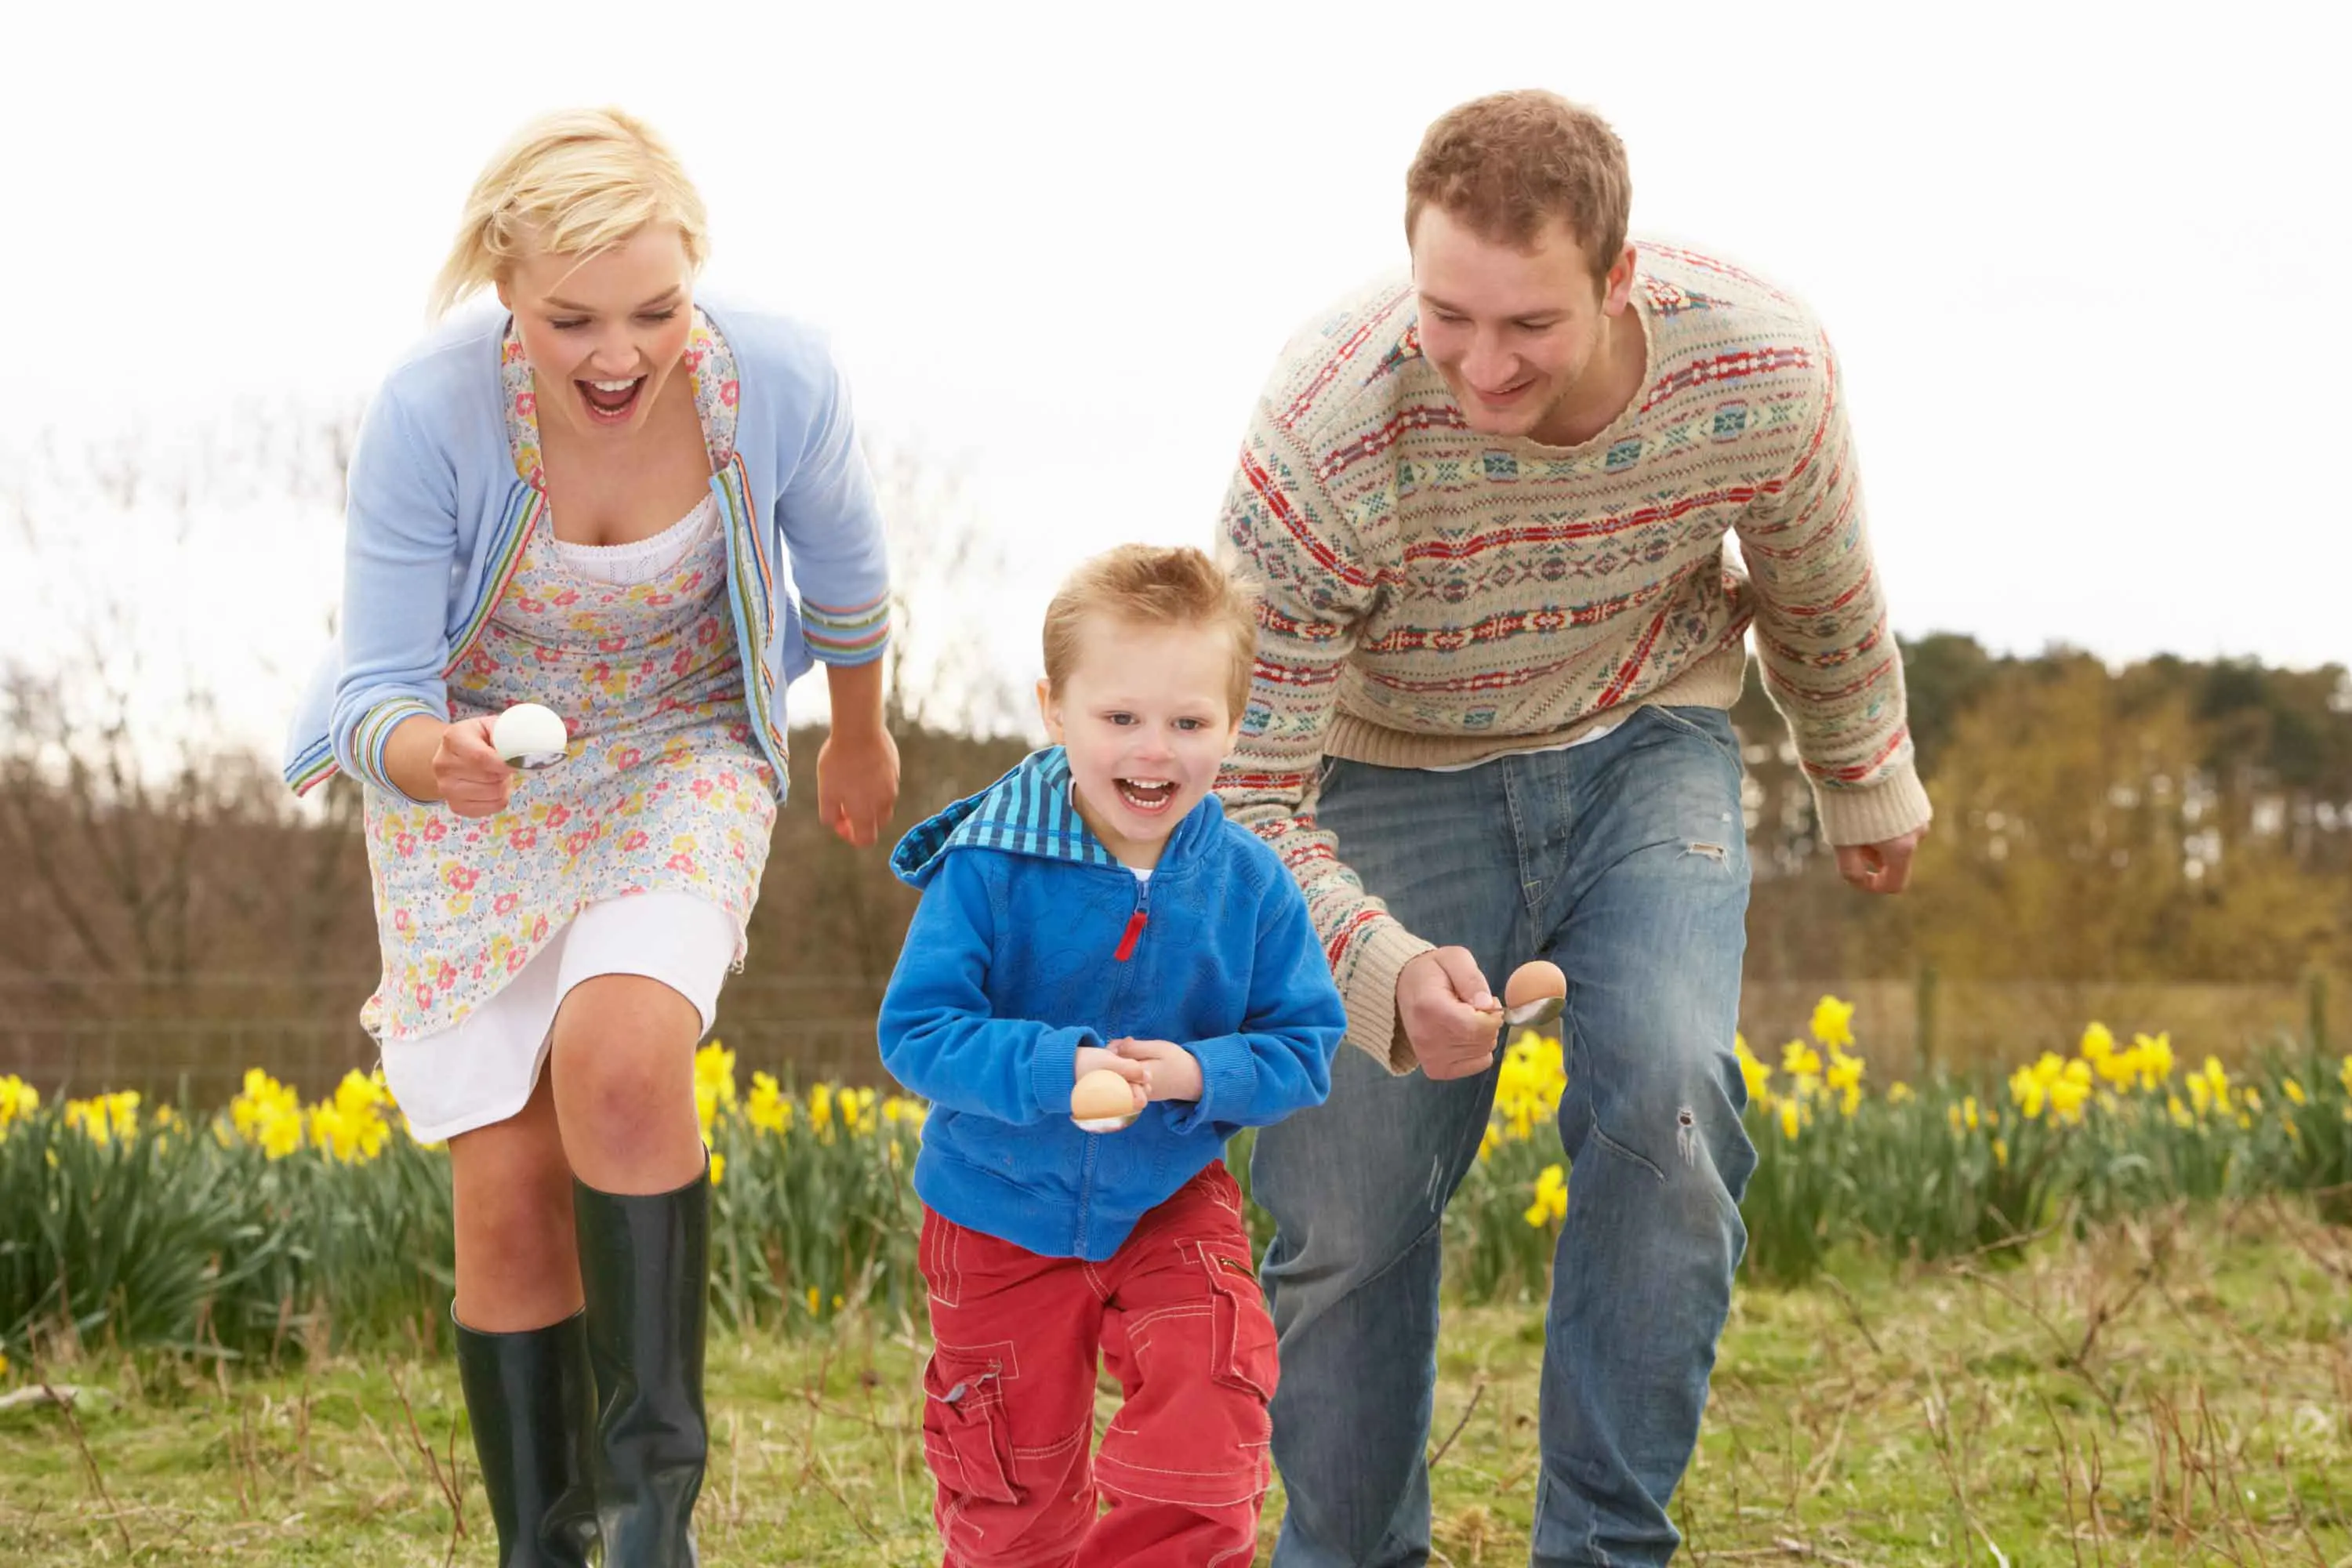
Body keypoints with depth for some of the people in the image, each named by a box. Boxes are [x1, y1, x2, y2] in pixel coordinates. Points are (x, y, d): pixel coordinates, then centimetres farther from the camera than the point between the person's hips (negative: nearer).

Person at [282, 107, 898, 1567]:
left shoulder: (780, 378, -25)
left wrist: (863, 730, 16)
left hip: (683, 753, 0)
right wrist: (418, 753, -46)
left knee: (620, 1059, -28)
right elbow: (377, 688, -21)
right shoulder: (429, 413, -29)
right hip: (468, 784, 0)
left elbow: (840, 560, -1)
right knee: (511, 1189, -5)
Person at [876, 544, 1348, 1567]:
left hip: (1172, 1206, 1)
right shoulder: (989, 869, -21)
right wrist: (1057, 1071, -35)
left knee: (1199, 1466, -12)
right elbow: (915, 1031, -21)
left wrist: (1202, 1075, -26)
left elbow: (1307, 1047, -6)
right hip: (1004, 1214, -1)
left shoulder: (1251, 886, -12)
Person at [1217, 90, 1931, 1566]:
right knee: (1348, 1201, -5)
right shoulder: (1324, 438, -34)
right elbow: (1245, 795, -29)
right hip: (1396, 769, -1)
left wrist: (1870, 781, 16)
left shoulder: (1765, 367, -26)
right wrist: (1387, 972, -46)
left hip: (1645, 740, 1)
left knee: (1662, 1093, -23)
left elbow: (1820, 595, -1)